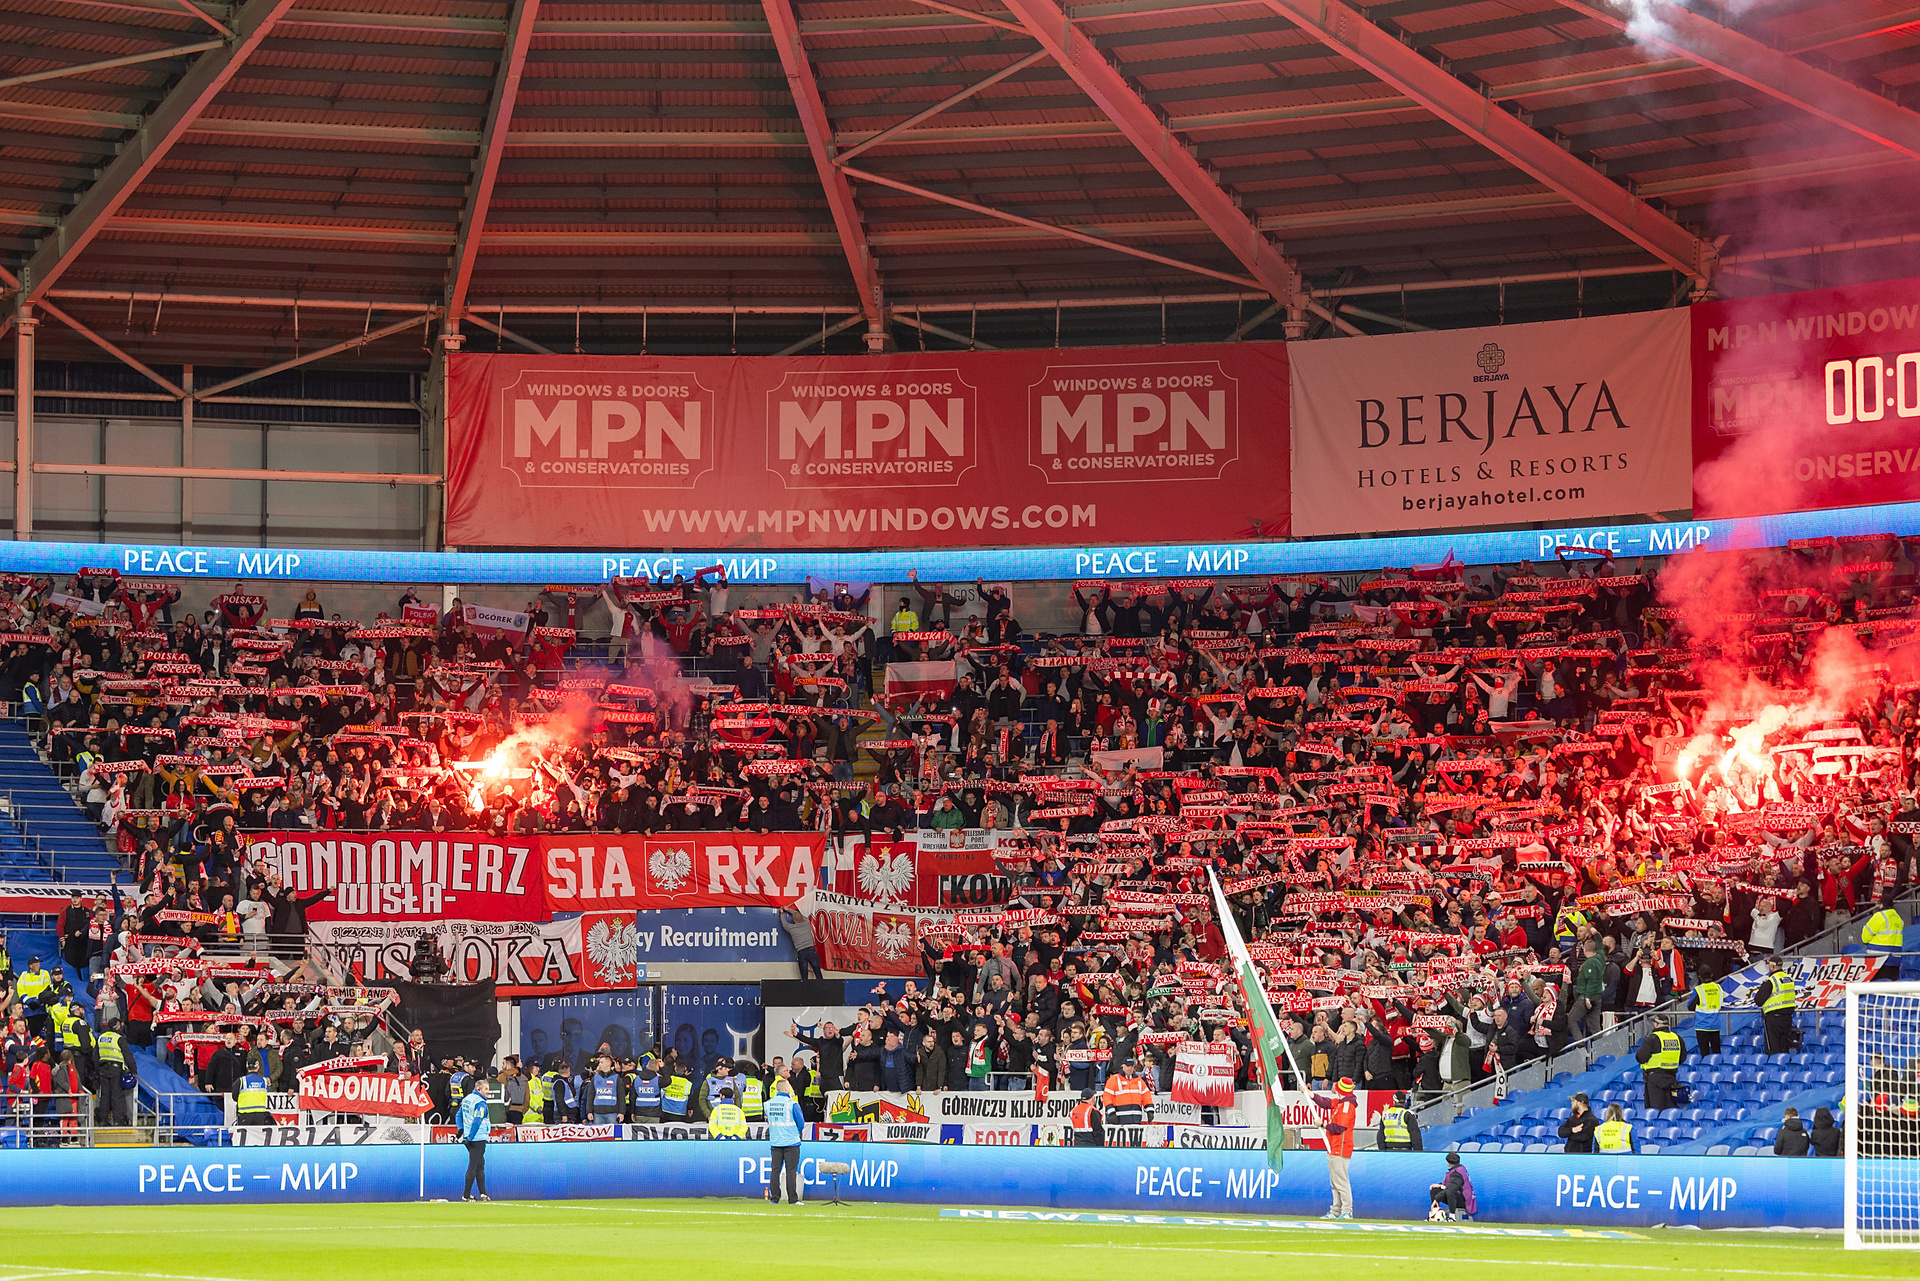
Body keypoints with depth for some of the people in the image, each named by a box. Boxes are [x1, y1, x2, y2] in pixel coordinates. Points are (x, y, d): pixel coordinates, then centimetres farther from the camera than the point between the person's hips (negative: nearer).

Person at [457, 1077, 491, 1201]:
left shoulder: (466, 1099, 14)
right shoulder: (480, 1103, -15)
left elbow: (458, 1116, 20)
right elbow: (477, 1122, -23)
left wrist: (461, 1130, 10)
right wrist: (469, 1138, -20)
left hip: (470, 1139, 9)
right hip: (478, 1139, -9)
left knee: (480, 1165, 15)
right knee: (473, 1167, -4)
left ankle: (483, 1193, 16)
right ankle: (466, 1195, -3)